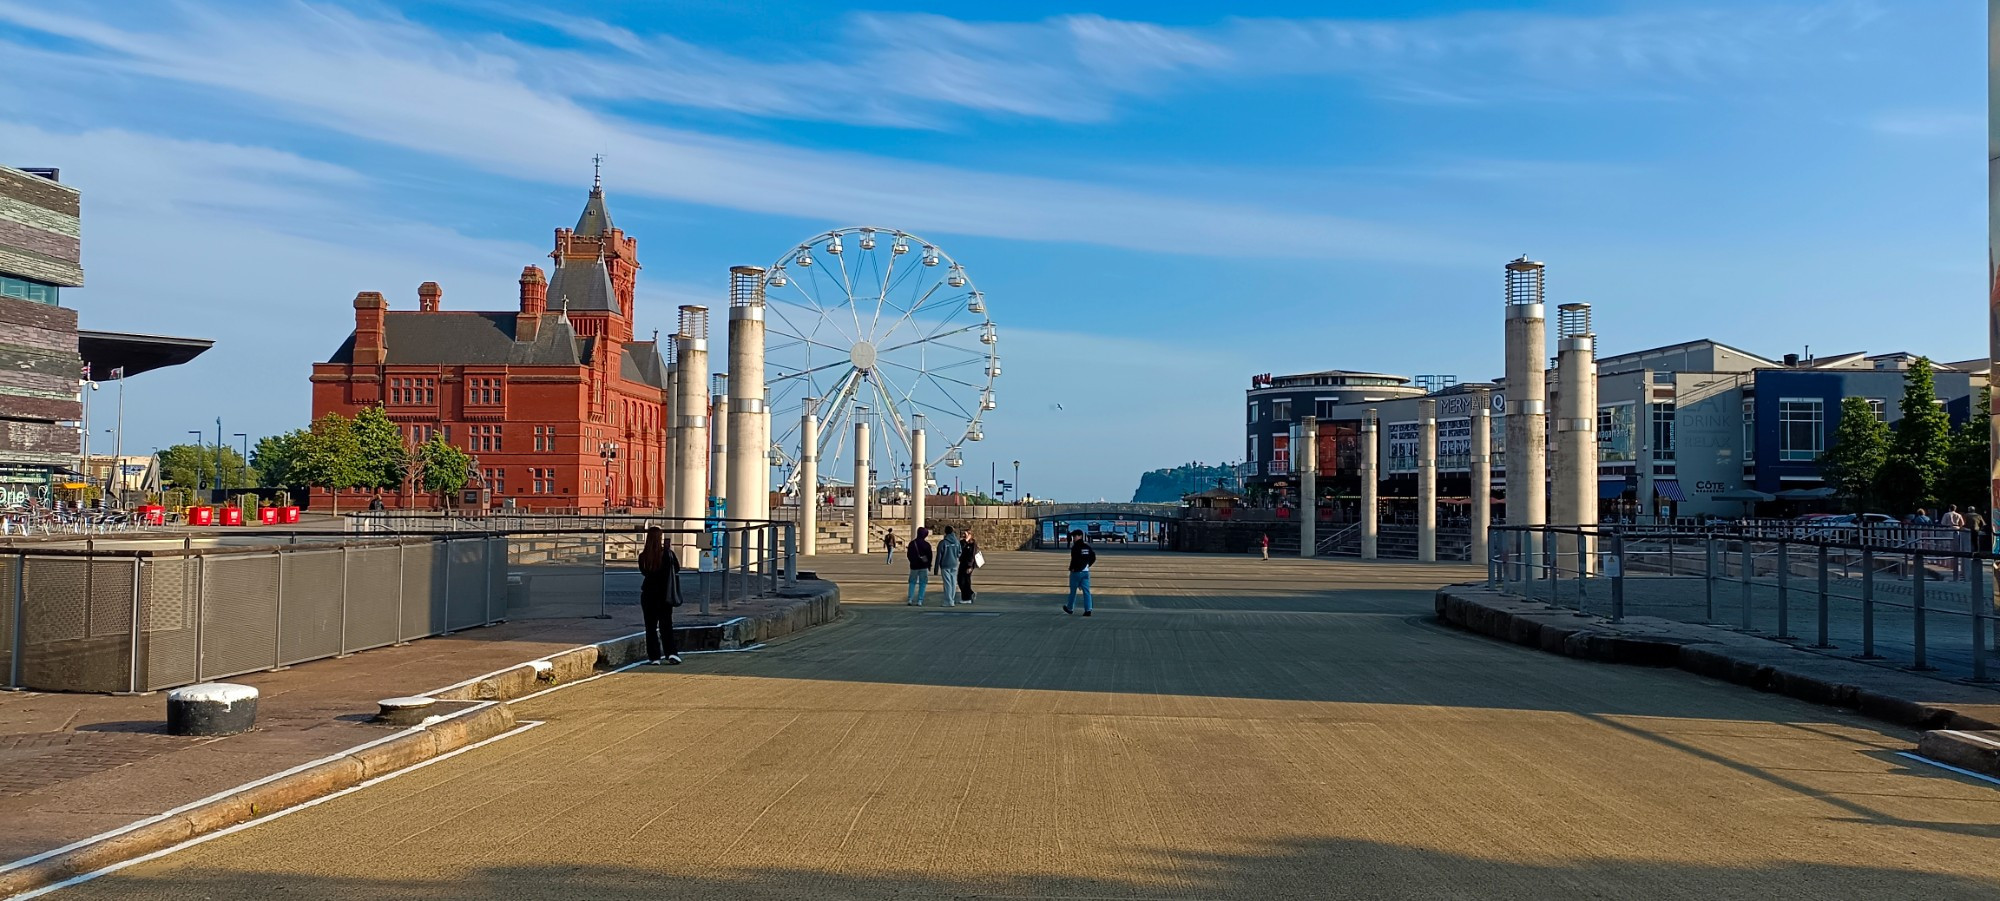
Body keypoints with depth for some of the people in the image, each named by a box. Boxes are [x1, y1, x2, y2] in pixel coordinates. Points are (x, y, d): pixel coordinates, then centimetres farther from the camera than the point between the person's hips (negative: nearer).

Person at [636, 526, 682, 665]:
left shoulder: (643, 556, -7)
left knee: (651, 627, 9)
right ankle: (671, 653, -5)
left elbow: (643, 572, 9)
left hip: (648, 595, 1)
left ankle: (654, 656, 10)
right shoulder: (667, 553, -11)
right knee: (666, 625, 8)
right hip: (665, 596, 0)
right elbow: (677, 568, 3)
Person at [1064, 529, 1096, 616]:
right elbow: (1093, 558, 11)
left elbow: (1075, 559, -22)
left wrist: (1071, 568, -9)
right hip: (1086, 571, 6)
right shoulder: (1087, 546, 9)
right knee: (1086, 591, 2)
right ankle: (1088, 610, -6)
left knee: (1073, 591, 9)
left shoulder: (1075, 547, -13)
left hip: (1076, 572, -6)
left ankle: (1070, 608, 23)